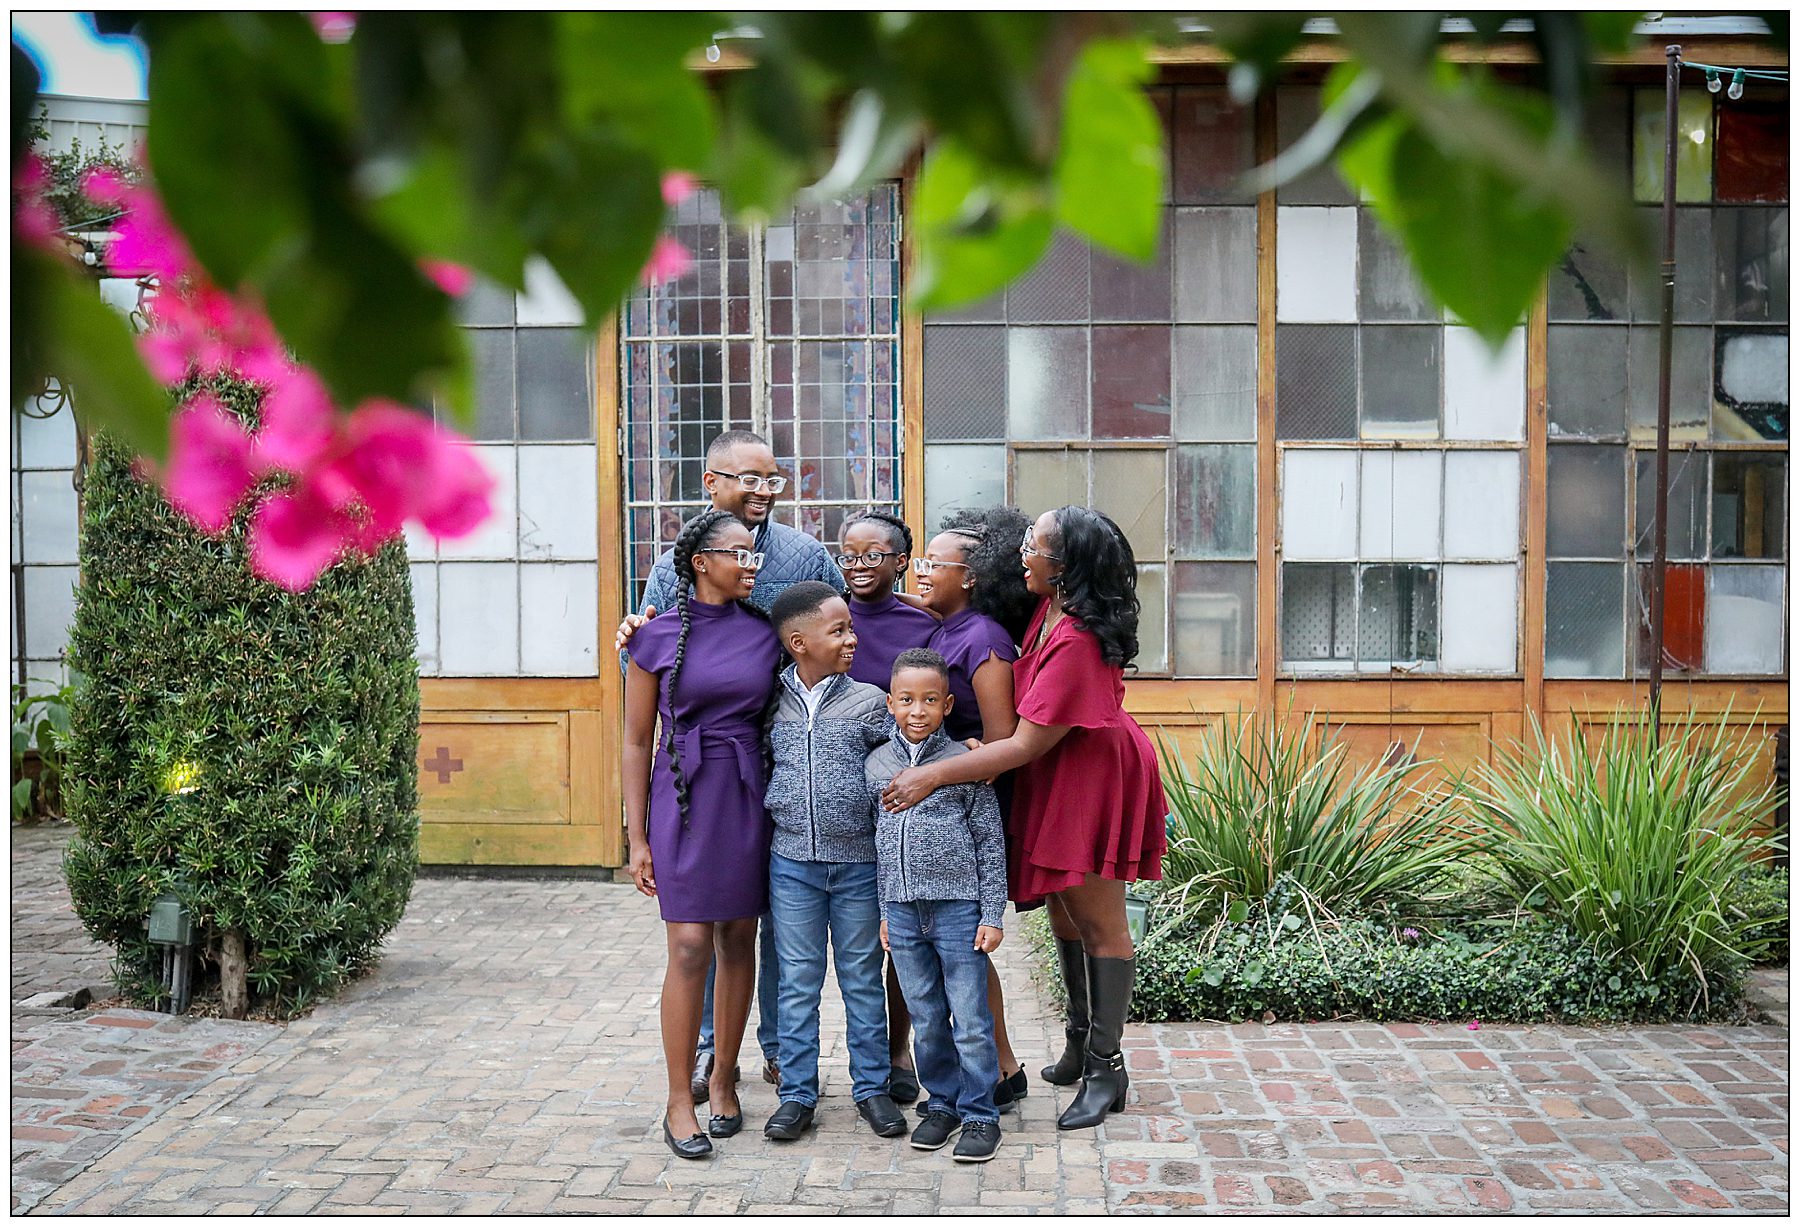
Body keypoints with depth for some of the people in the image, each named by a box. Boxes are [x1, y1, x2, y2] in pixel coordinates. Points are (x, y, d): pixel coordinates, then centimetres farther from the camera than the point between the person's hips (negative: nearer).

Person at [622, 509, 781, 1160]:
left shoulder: (766, 634, 5)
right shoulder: (657, 638, -1)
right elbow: (637, 743, 2)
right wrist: (637, 838, -1)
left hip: (750, 797, 3)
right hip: (684, 800, -3)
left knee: (738, 941, 8)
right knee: (691, 948, -6)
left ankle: (724, 1080, 24)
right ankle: (679, 1101, 7)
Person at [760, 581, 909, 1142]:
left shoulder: (870, 702, -2)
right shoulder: (771, 703, 1)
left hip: (858, 864, -1)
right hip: (792, 864, 1)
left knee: (863, 979, 10)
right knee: (798, 981, 9)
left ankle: (872, 1087, 24)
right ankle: (797, 1094, 20)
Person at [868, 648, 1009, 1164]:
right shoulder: (877, 764, 5)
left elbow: (991, 842, -1)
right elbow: (878, 842, 12)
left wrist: (992, 914, -4)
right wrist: (883, 911, 11)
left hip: (958, 908, -3)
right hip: (903, 912, 3)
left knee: (970, 1021, 2)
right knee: (926, 1019, 13)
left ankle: (980, 1114, 15)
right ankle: (941, 1103, 28)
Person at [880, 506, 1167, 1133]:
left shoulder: (1076, 642, -31)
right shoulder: (1051, 608, -3)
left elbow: (1026, 744, -29)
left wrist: (934, 774, -26)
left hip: (1090, 780, -10)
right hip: (1053, 777, 10)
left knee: (1097, 920, -1)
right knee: (1062, 909, 19)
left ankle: (1105, 1065, 12)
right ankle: (1081, 1040, 35)